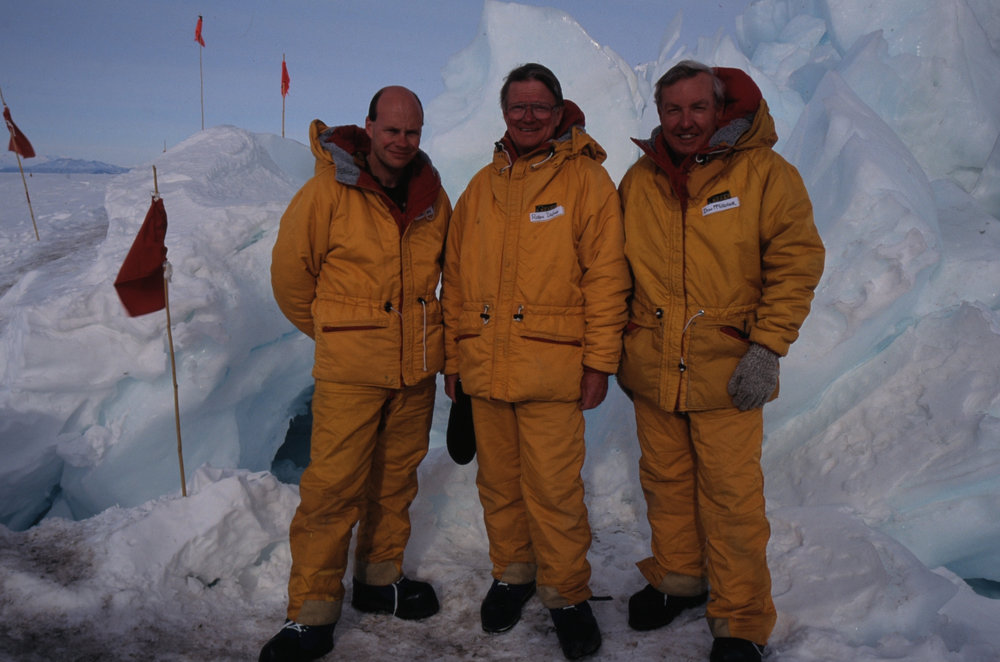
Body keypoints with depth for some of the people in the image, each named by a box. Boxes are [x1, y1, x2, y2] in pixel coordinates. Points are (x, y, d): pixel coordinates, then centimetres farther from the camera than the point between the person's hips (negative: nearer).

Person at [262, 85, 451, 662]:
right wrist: (334, 331, 7)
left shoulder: (433, 197, 4)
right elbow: (290, 272, -1)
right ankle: (312, 612, 11)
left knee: (397, 478, 15)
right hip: (350, 371, -4)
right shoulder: (327, 192, -10)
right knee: (333, 486, -4)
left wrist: (427, 331, 14)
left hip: (417, 370, 5)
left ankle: (381, 577, 34)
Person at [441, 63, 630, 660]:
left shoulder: (586, 179, -1)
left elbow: (606, 276, -5)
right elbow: (456, 277, 14)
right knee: (499, 483, 14)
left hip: (551, 369, -4)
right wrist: (453, 355, 11)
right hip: (486, 367, 5)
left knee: (554, 490, 0)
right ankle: (512, 573, 33)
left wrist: (600, 360, -9)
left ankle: (567, 593, 19)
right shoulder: (482, 187, 13)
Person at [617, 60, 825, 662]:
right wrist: (618, 349, 13)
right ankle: (678, 579, 38)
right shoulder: (639, 181, 7)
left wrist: (766, 348, -13)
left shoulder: (765, 173, -4)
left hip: (728, 374, -4)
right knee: (665, 482, 16)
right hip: (652, 372, 4)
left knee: (731, 496, 2)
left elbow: (796, 262, -6)